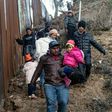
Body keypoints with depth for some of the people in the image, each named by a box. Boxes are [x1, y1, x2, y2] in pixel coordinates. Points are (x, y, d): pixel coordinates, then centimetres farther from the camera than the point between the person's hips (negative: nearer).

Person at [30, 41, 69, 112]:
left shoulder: (62, 57, 15)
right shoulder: (44, 58, 10)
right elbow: (38, 71, 15)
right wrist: (32, 83, 15)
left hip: (62, 84, 1)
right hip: (49, 85, -1)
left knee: (63, 102, -15)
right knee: (51, 103, -17)